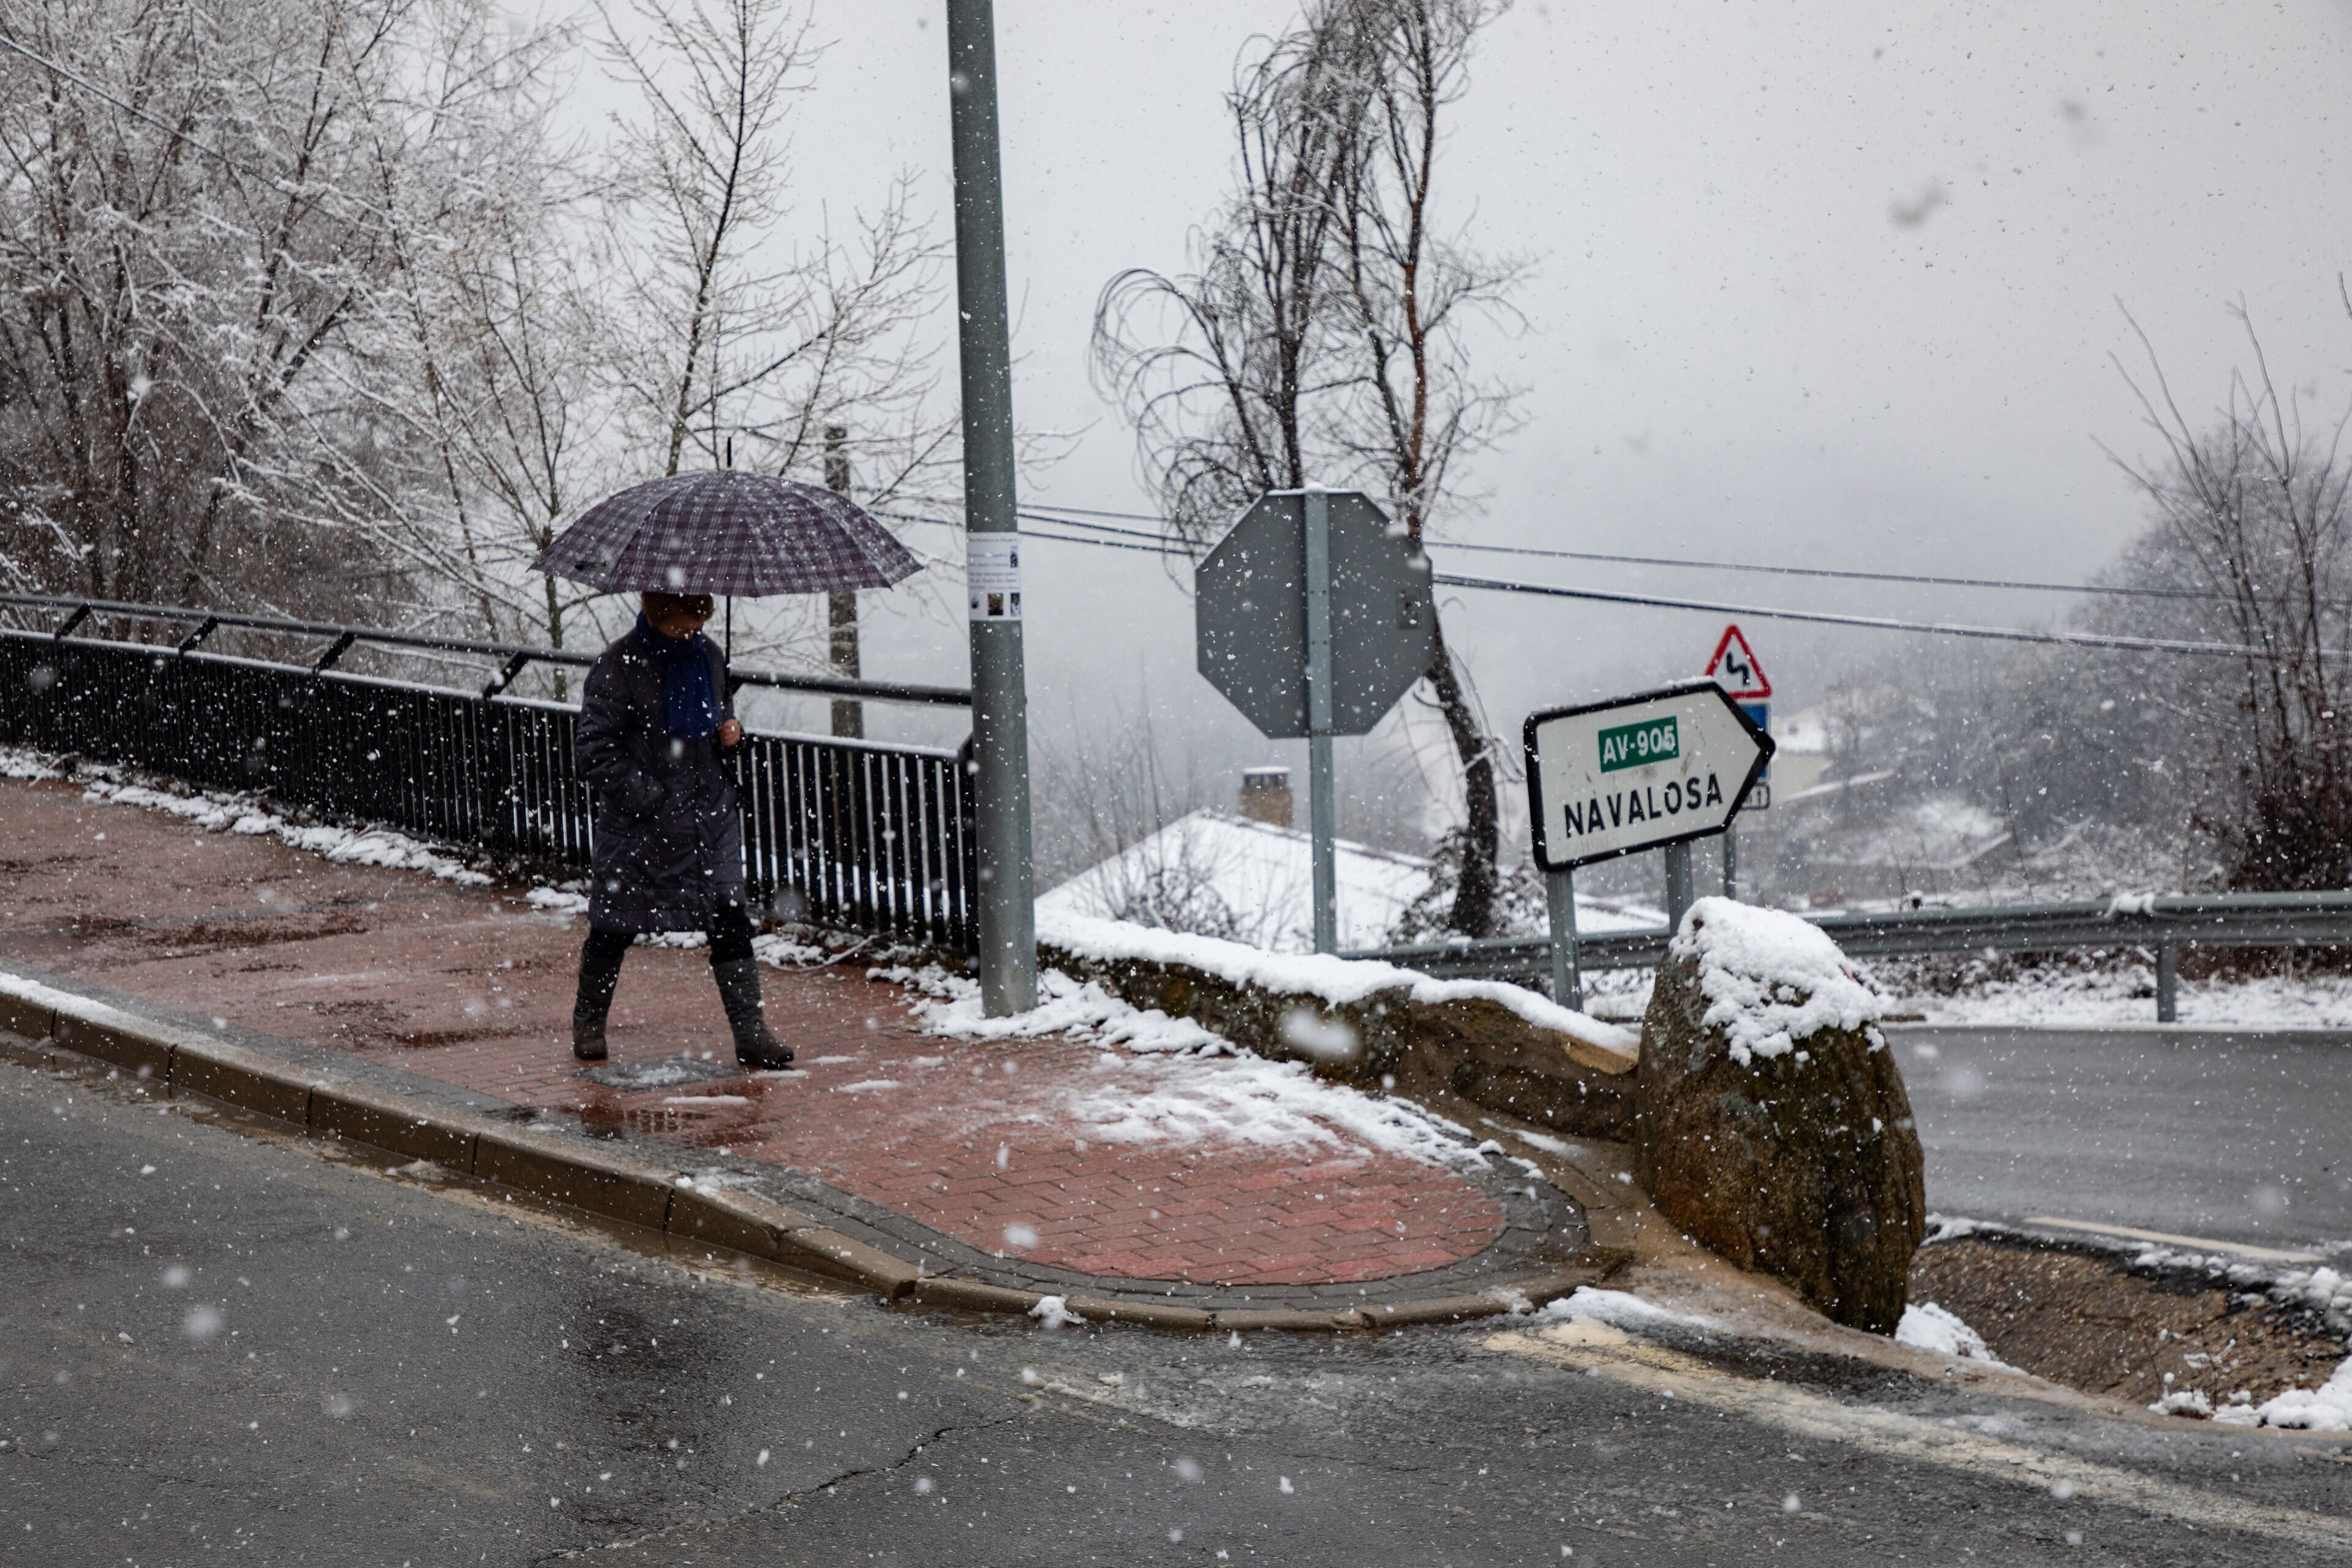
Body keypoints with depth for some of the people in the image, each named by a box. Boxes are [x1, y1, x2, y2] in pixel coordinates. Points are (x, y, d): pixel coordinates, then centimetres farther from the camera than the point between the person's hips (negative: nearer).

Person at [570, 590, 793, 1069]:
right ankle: (588, 1022, 29)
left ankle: (751, 1031, -2)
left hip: (710, 814, 4)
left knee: (730, 919, -4)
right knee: (615, 923, 8)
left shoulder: (709, 657, 7)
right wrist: (653, 801, -18)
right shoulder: (616, 667, -10)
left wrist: (732, 731, 0)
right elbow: (598, 753, -12)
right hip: (637, 823, -4)